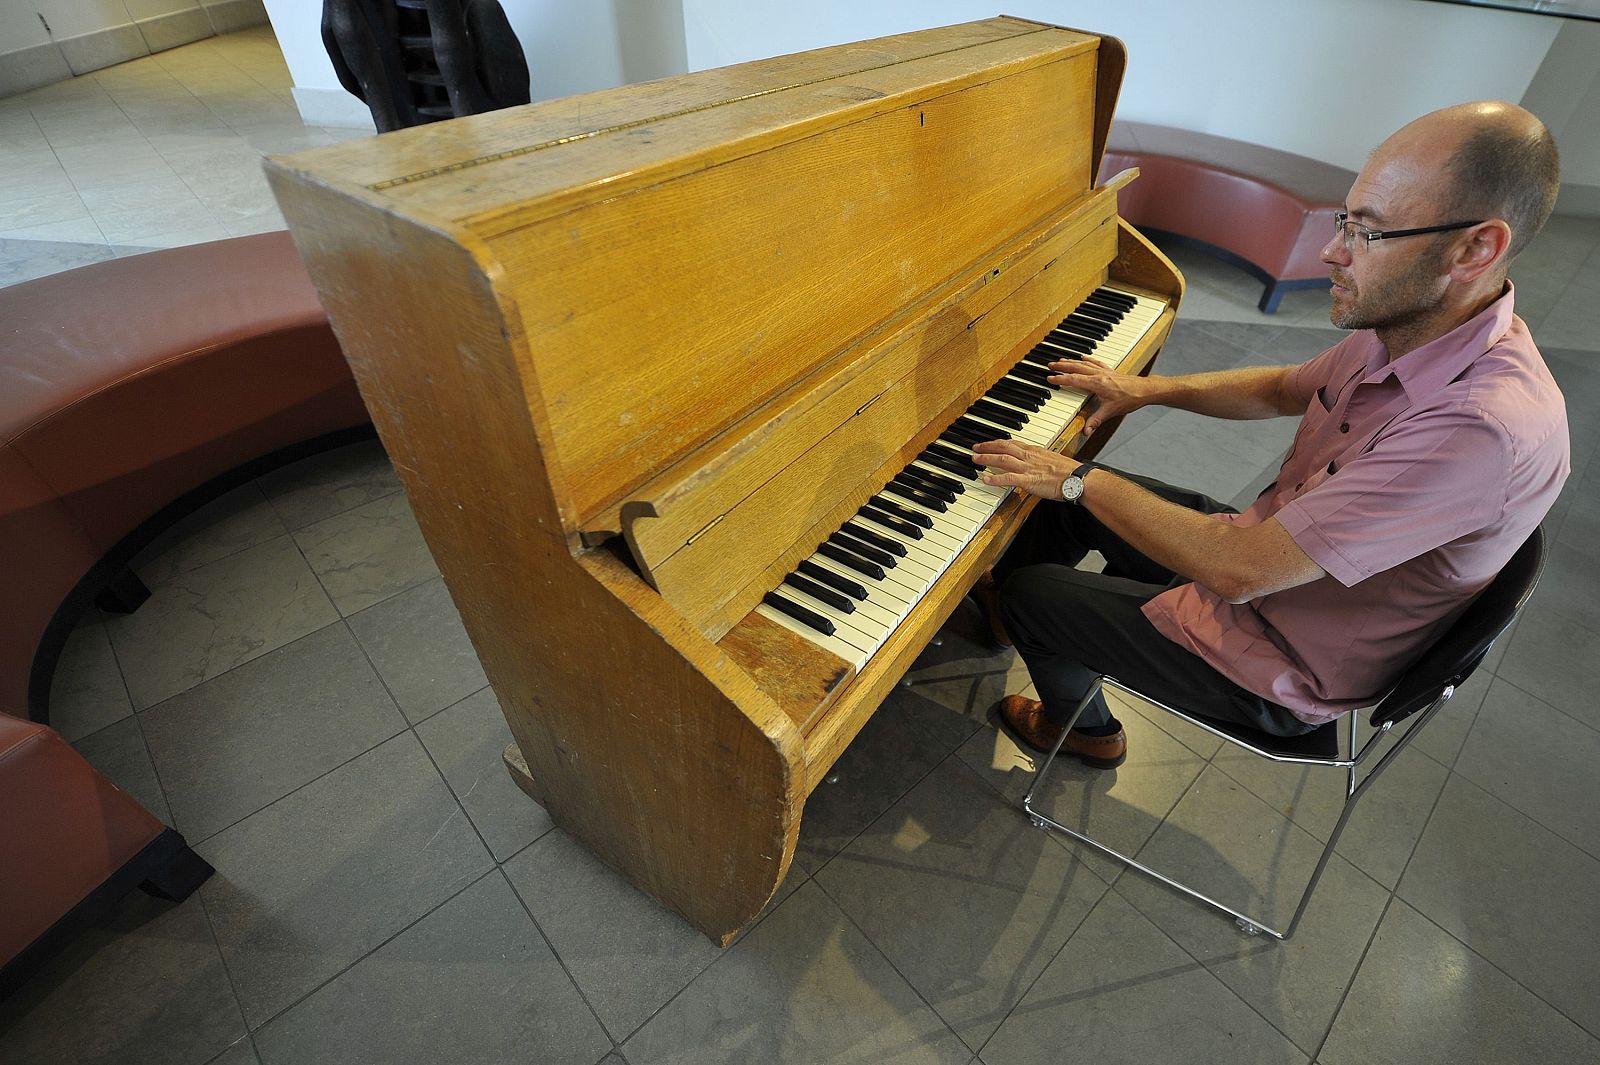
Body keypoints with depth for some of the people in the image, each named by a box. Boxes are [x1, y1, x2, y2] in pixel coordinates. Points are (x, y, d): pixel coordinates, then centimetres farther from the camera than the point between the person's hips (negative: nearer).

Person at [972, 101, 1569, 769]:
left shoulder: (1486, 427, -36)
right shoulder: (1412, 325, -7)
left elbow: (1239, 571, -39)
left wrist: (1081, 480, -29)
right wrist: (1147, 389, 6)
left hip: (1286, 669, -8)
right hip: (1270, 547, 8)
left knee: (1030, 594, -4)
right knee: (1064, 493, 10)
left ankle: (1085, 729, 29)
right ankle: (1008, 615, 38)